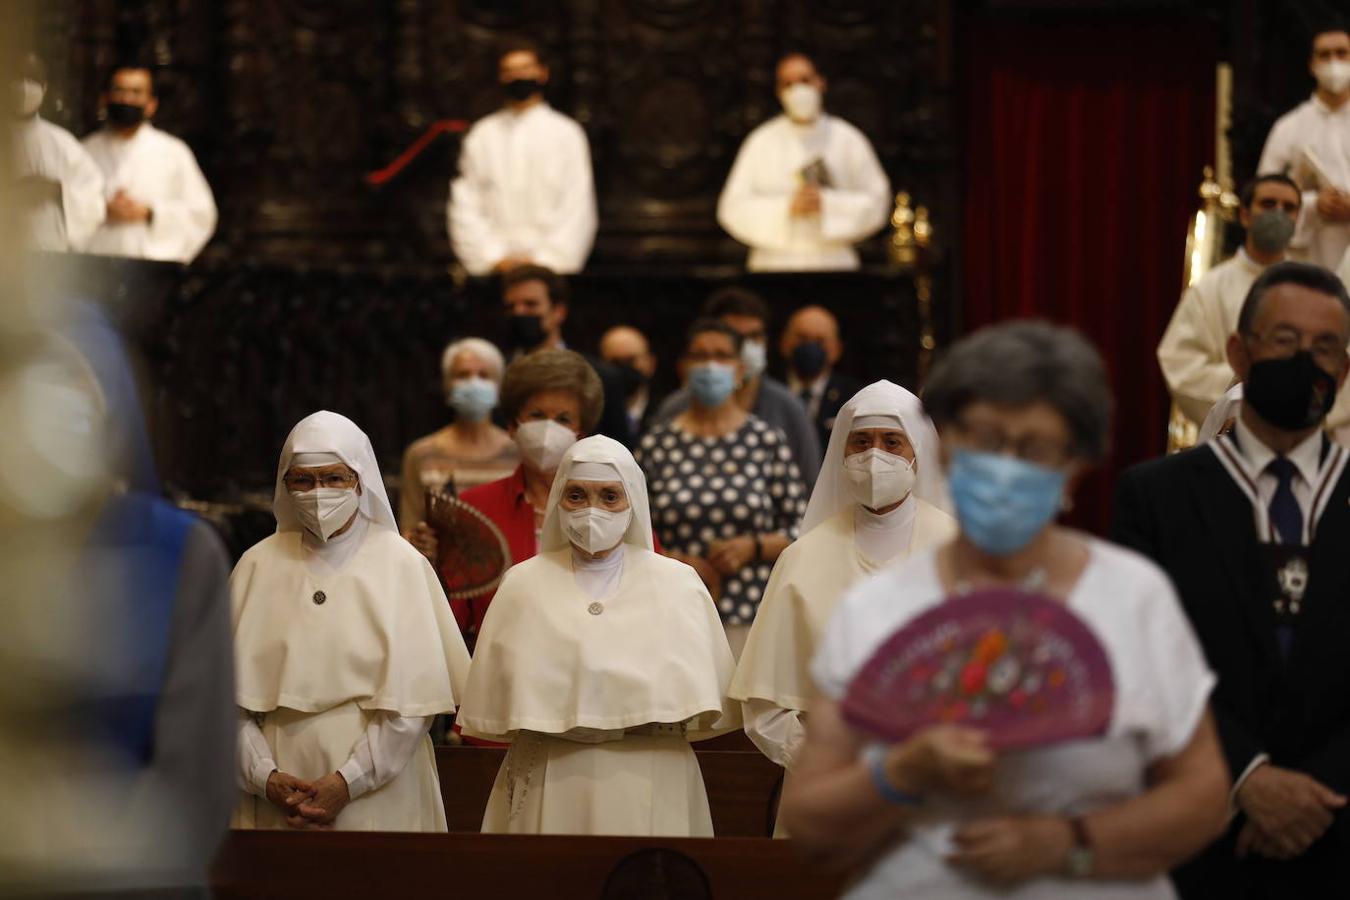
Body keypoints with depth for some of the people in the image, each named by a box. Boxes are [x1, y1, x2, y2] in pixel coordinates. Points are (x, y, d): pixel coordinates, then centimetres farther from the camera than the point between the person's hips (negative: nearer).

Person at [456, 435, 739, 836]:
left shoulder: (677, 583, 6)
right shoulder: (524, 584, 7)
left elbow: (704, 711, 1)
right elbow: (493, 708, 2)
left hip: (651, 789, 0)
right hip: (551, 787, 0)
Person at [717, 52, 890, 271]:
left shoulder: (848, 140, 8)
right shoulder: (761, 142, 6)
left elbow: (877, 202, 6)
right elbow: (733, 208, 2)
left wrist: (827, 204, -7)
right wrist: (787, 208, -9)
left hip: (834, 260, 1)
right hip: (774, 263, -1)